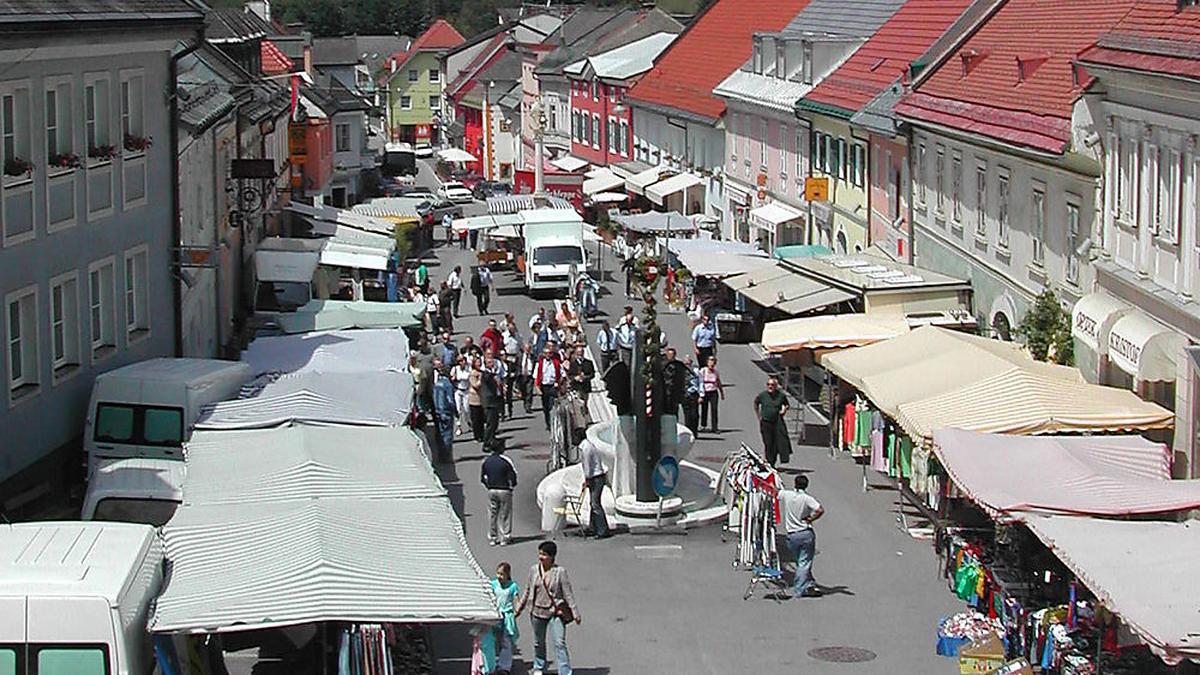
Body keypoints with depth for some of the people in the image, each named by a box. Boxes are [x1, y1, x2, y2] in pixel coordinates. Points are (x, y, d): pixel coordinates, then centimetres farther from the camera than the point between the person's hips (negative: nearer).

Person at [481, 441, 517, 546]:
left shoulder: (486, 461, 0)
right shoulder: (505, 460, -13)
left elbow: (482, 478, 5)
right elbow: (513, 475, -10)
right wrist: (512, 486, 7)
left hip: (491, 491, 4)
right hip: (504, 490, -4)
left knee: (492, 514, 12)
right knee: (505, 515, 5)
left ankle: (492, 538, 16)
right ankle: (504, 538, 7)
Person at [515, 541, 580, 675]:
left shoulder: (560, 572, -12)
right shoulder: (534, 570, -1)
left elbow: (568, 594, -9)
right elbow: (528, 591, 12)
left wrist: (575, 613, -10)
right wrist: (520, 607, 18)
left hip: (555, 612, -4)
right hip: (538, 612, 4)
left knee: (559, 643, -10)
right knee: (538, 643, 18)